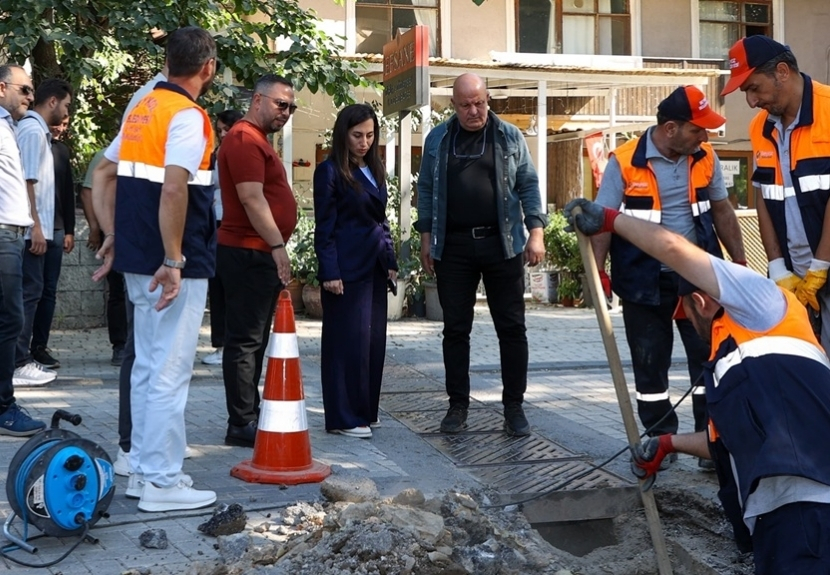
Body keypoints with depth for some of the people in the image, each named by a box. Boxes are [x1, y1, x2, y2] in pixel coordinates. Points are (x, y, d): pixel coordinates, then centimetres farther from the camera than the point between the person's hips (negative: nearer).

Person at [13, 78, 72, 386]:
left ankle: (23, 356, 17)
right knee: (28, 293, -6)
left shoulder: (38, 130, 16)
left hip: (40, 228, 9)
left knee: (31, 292, 11)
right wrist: (35, 226, -21)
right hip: (32, 230, -9)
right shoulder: (33, 130, -12)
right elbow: (26, 181, -19)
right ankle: (18, 364, -3)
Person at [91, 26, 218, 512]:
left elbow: (103, 175, 19)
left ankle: (144, 469, 23)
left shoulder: (143, 109, 14)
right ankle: (162, 483, 3)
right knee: (171, 372, -3)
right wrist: (173, 261, -22)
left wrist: (112, 237, 18)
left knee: (148, 366, 15)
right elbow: (174, 189, -26)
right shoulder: (188, 115, -14)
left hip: (139, 259, 9)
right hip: (176, 264, -9)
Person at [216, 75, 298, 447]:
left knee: (254, 340, 14)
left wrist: (275, 249, 22)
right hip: (249, 253, -11)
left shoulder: (258, 141, 22)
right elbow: (251, 198, -21)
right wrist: (277, 246, -22)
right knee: (245, 341, -7)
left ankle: (249, 417, 21)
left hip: (261, 256, 11)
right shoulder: (244, 139, -12)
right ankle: (242, 425, -3)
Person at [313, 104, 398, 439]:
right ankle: (344, 418, 4)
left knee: (374, 339, 9)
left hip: (374, 266, 7)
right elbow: (325, 227, -9)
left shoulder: (373, 170, 15)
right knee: (349, 341, -4)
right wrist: (330, 272, -15)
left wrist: (391, 261, 13)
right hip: (347, 268, -7)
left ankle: (365, 410, 20)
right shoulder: (330, 171, -6)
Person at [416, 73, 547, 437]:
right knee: (455, 329, 5)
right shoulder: (438, 140, 8)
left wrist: (535, 231, -4)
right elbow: (426, 189, 10)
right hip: (453, 246, 1)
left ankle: (514, 406, 10)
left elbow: (528, 185, 5)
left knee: (511, 327, 2)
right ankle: (458, 405, 15)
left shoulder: (510, 137, 5)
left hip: (502, 243, -1)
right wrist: (426, 238, 5)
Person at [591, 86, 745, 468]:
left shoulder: (705, 158, 0)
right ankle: (660, 439, 21)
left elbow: (721, 210, 11)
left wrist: (739, 260, 9)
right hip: (644, 282, -2)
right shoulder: (624, 163, -11)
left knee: (709, 358, 4)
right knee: (650, 364, 7)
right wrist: (597, 271, -17)